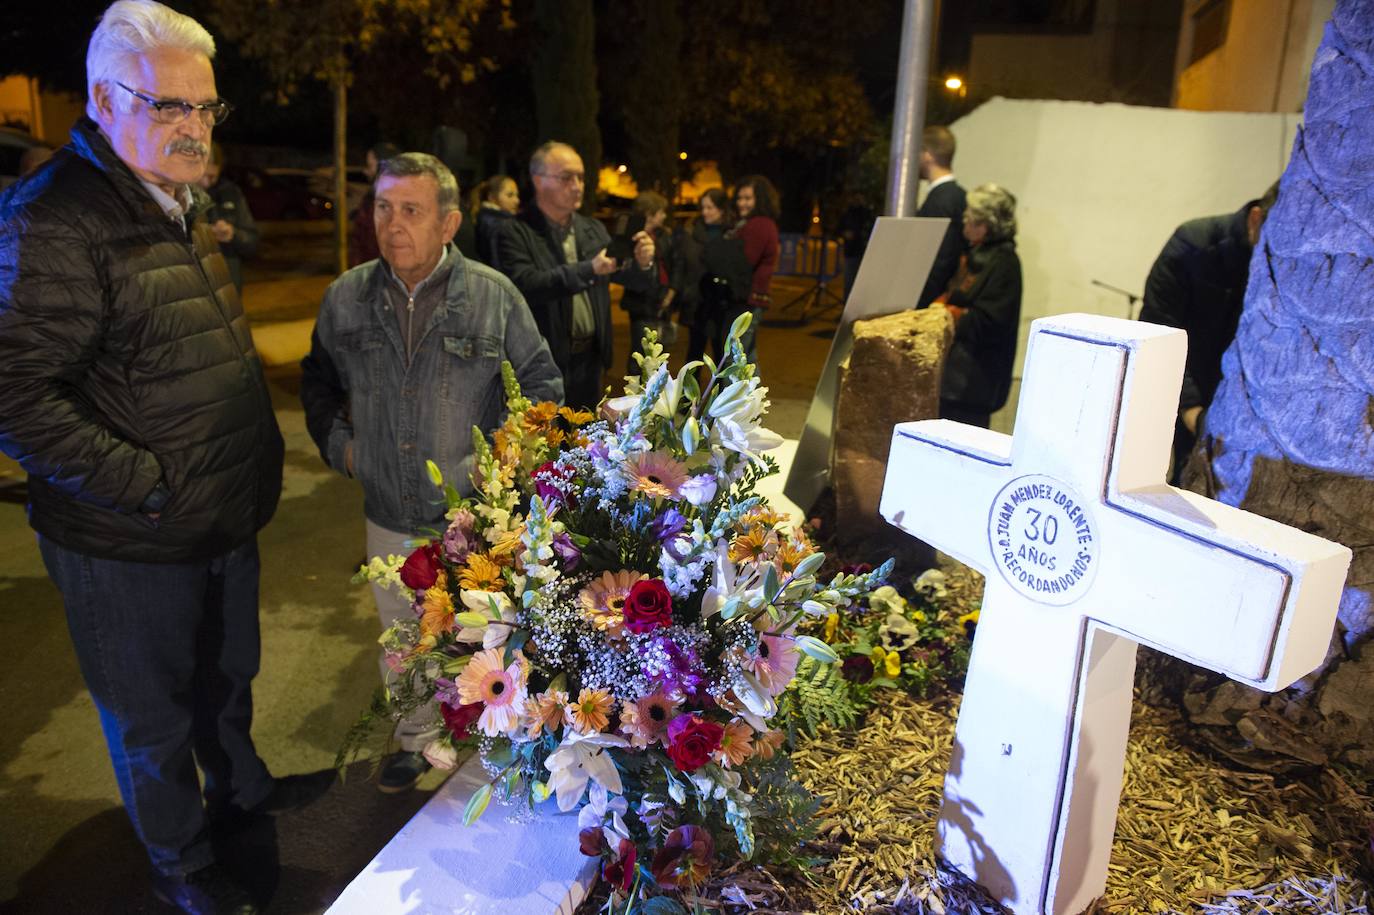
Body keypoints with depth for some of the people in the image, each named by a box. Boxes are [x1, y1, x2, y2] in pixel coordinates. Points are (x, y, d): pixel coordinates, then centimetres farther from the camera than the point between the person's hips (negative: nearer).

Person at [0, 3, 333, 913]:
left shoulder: (182, 205, 9)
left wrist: (261, 458, 14)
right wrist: (145, 486, -23)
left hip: (227, 519, 8)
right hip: (131, 548, -8)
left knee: (229, 674, 28)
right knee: (154, 718, 15)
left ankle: (240, 786, 52)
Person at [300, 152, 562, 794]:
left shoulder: (494, 296, -10)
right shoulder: (346, 297, -2)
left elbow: (543, 385, -1)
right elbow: (318, 380, 16)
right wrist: (336, 441, 2)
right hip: (389, 516, 3)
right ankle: (414, 741, 45)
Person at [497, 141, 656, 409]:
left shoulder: (594, 230, 10)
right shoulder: (516, 233, -8)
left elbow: (636, 282, 9)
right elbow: (525, 285, -23)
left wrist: (642, 264, -14)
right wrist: (588, 269, -28)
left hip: (590, 360, 5)